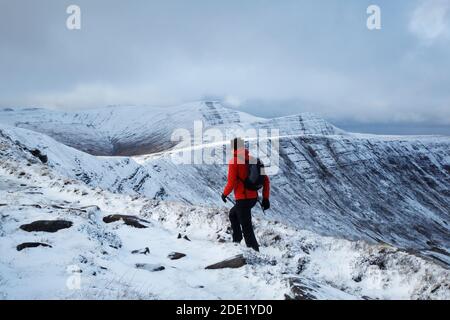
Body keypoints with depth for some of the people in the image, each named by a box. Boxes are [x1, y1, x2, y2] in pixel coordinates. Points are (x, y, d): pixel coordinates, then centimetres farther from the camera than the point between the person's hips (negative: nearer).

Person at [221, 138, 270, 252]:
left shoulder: (234, 161, -11)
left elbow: (231, 182, -15)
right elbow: (266, 180, 6)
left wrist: (224, 194, 3)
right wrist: (266, 198, 10)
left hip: (242, 199, -8)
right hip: (253, 198, 8)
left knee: (246, 227, -1)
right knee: (233, 214, 30)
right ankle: (237, 239, 34)